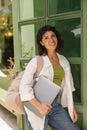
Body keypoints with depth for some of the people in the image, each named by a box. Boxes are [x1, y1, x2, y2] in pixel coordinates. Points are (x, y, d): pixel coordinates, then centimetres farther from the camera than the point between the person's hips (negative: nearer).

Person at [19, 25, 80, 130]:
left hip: (57, 106, 4)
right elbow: (24, 86, -14)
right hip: (37, 107, -4)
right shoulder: (36, 61, -9)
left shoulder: (64, 61, 6)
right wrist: (39, 106, -23)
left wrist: (72, 108, 11)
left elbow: (67, 87, 13)